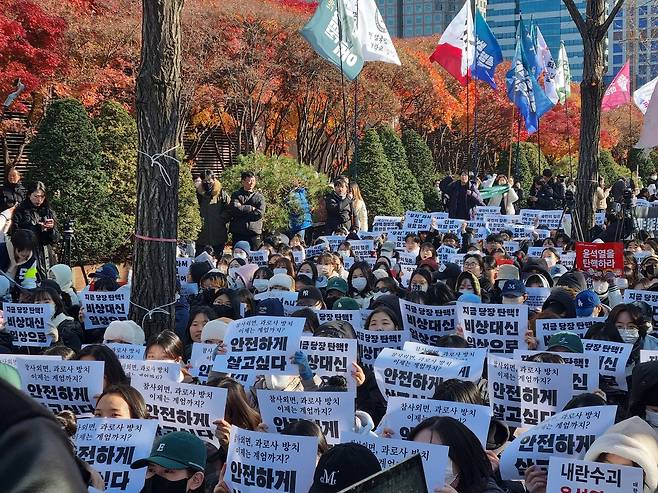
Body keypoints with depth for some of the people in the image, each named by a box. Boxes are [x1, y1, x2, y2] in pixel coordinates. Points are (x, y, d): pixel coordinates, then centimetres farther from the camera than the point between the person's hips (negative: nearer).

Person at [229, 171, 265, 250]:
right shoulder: (236, 195, 10)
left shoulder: (259, 197, 10)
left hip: (254, 233, 0)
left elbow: (260, 213, -5)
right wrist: (251, 208, -6)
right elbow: (235, 209, -9)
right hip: (238, 234, 0)